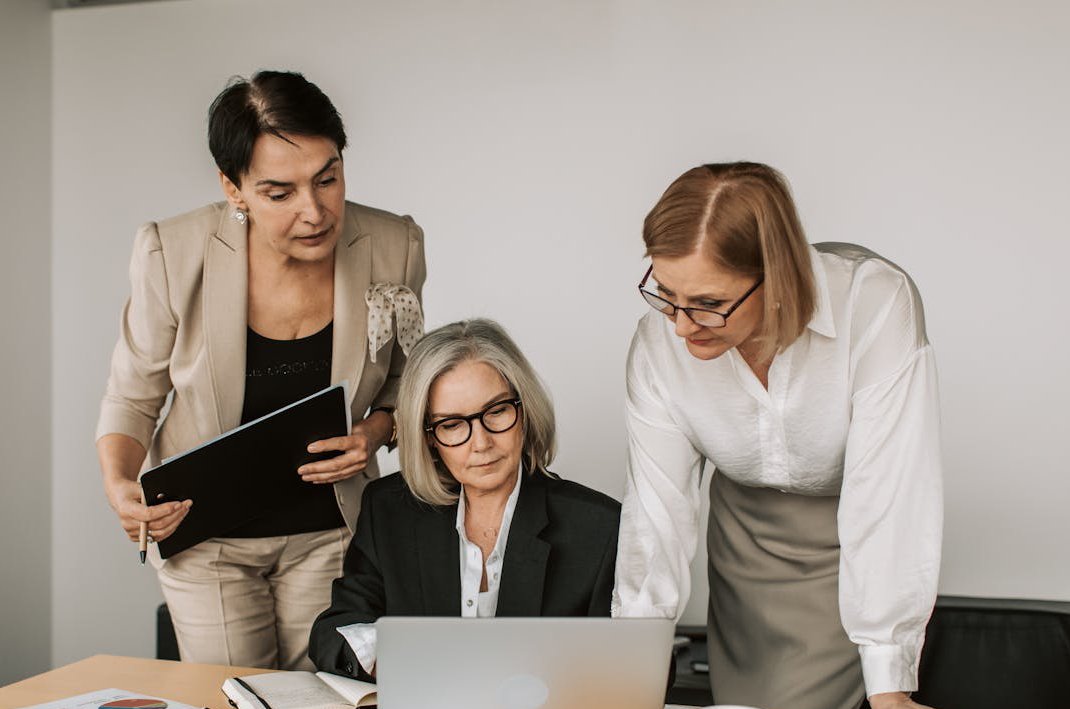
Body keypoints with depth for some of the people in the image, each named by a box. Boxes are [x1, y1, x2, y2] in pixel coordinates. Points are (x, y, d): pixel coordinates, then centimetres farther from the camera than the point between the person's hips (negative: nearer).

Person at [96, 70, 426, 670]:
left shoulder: (393, 248, -13)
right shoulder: (174, 254, -18)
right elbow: (132, 398, -3)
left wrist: (377, 431, -16)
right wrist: (119, 485, -21)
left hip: (330, 530, 1)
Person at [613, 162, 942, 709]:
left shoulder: (875, 303, -31)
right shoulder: (658, 343, -18)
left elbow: (887, 498, -32)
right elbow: (657, 508, -15)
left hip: (856, 550, -2)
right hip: (746, 537, 3)